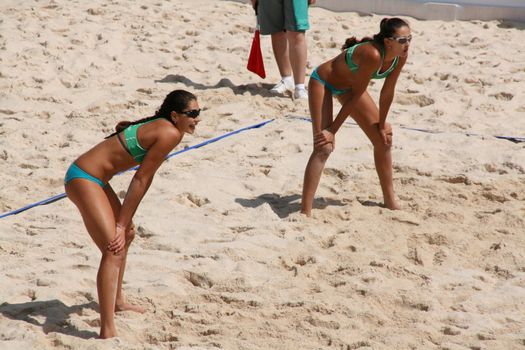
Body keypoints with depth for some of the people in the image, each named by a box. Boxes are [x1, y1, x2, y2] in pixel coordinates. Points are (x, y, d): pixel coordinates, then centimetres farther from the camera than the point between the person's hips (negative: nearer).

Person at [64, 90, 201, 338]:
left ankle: (117, 301, 46)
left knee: (127, 235, 27)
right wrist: (122, 224, -11)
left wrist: (124, 223, 11)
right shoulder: (170, 134, -17)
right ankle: (108, 333, -26)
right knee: (114, 249, -19)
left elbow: (143, 179, 14)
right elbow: (141, 180, -16)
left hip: (89, 177, 11)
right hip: (84, 179, -11)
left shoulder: (159, 127, 12)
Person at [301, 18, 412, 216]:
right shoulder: (373, 55, -38)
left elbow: (387, 93, -5)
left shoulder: (400, 56, -17)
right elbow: (355, 96, -30)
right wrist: (332, 130, -23)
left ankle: (390, 201, 25)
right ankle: (305, 212, -21)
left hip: (347, 86, 9)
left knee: (384, 139, 10)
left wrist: (382, 125, 3)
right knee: (324, 147, -20)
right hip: (323, 82, -8)